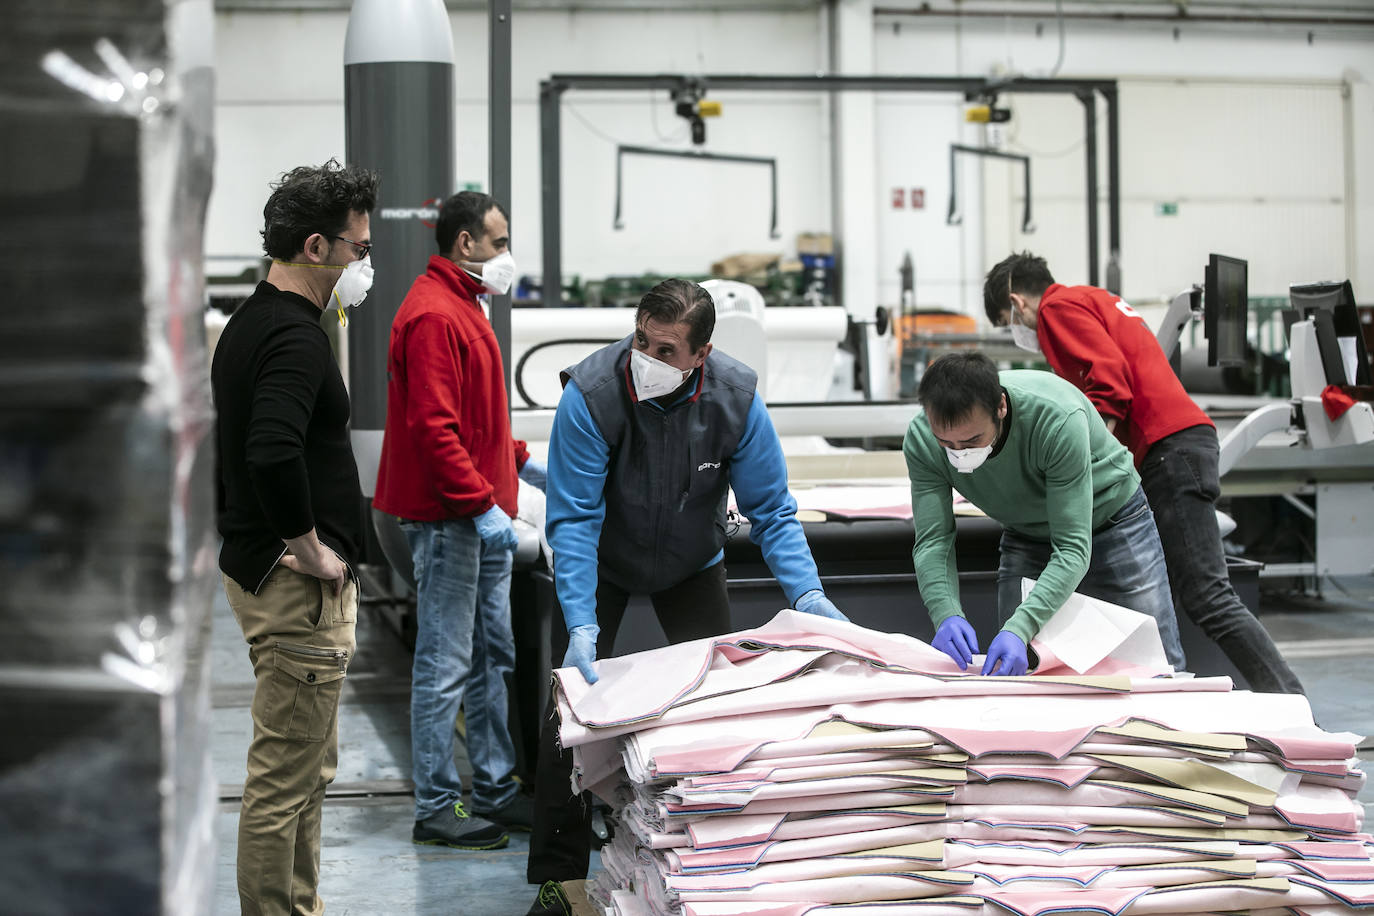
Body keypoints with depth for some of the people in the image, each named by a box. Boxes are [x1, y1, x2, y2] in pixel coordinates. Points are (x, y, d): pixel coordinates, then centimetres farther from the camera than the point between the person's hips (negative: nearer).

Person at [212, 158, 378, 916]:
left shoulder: (249, 325, 14)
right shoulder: (294, 336, -19)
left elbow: (250, 446, 23)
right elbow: (273, 453, -35)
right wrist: (310, 549, -22)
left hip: (259, 566, 11)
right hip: (296, 587, -11)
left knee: (308, 768, 20)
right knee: (285, 778, -3)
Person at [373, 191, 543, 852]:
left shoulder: (462, 306, 18)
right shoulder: (433, 314, -16)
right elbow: (433, 426, -23)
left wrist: (518, 460, 22)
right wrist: (481, 504, -24)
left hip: (481, 518, 11)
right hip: (448, 519, -11)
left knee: (492, 658, 15)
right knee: (445, 666, -4)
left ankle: (494, 791, 24)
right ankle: (435, 810, 3)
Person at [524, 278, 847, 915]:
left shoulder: (736, 397, -25)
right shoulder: (591, 394, -32)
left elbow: (770, 509, -17)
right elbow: (574, 520, -31)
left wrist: (806, 592, -31)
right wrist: (581, 626, -41)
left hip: (691, 565, 2)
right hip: (604, 562, -2)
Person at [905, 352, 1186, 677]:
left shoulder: (1058, 419, -41)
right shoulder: (921, 439, -28)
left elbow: (1072, 549, -39)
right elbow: (932, 541, -26)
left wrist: (1019, 629, -52)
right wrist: (947, 615, -46)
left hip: (1109, 514, -3)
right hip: (1025, 536, 3)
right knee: (1016, 671, -4)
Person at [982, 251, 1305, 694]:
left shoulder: (1059, 307, 2)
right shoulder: (1097, 300, 31)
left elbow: (1109, 380, -13)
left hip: (1169, 449, -10)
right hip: (1183, 441, 10)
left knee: (1206, 598, -15)